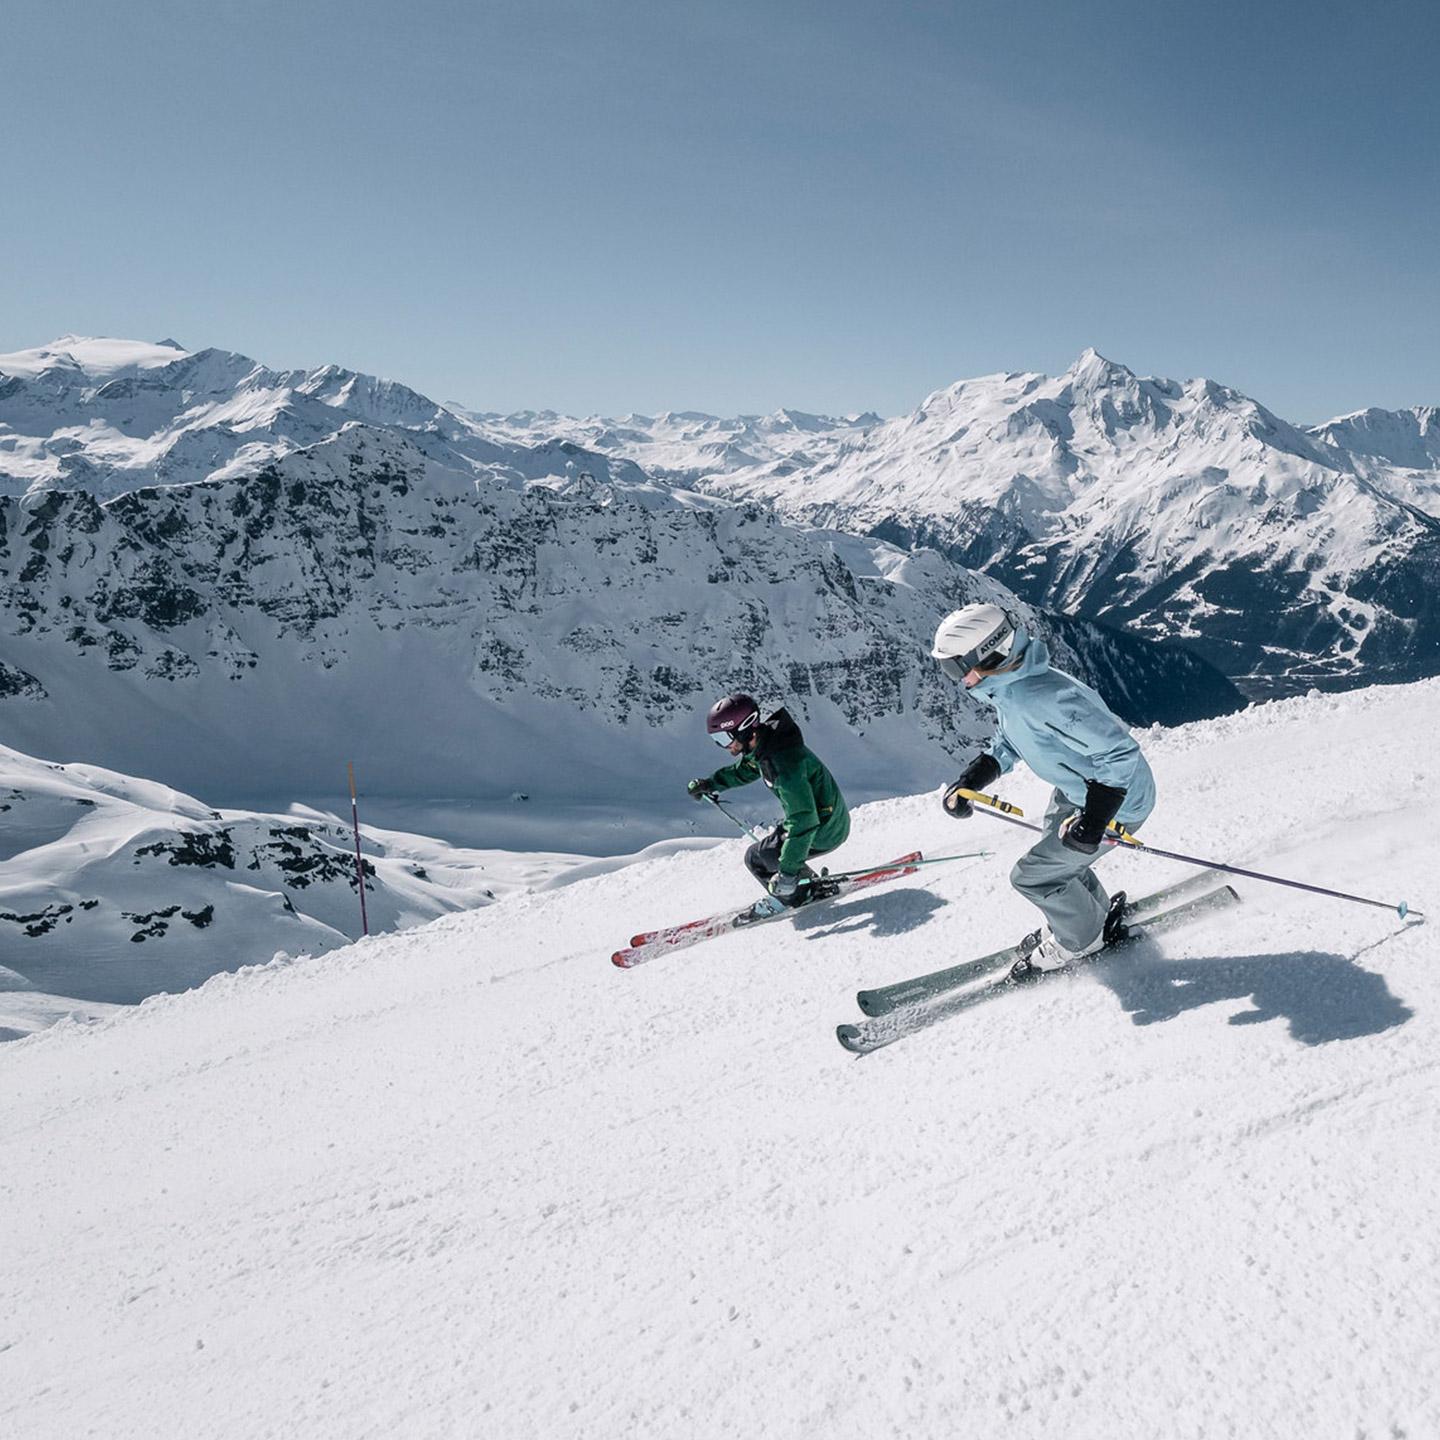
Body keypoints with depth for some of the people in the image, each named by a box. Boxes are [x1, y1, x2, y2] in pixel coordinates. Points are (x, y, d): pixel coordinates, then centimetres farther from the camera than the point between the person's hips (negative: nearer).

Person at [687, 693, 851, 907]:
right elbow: (744, 770, 21)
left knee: (756, 858, -1)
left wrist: (788, 871, -34)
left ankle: (797, 899, 16)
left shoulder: (784, 764, -34)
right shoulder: (762, 744, -5)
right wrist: (710, 783, 17)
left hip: (823, 831, -9)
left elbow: (803, 822, -35)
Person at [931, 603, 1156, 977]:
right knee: (1057, 858, 26)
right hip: (1075, 789, 9)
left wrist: (1093, 818, -39)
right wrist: (968, 782, -2)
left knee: (1032, 875, -1)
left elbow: (1121, 752, -35)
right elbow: (1006, 745, 11)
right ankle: (1099, 915, 50)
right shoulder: (1006, 686, -7)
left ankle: (1081, 939, 25)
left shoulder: (1043, 700, -38)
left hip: (1116, 801, -9)